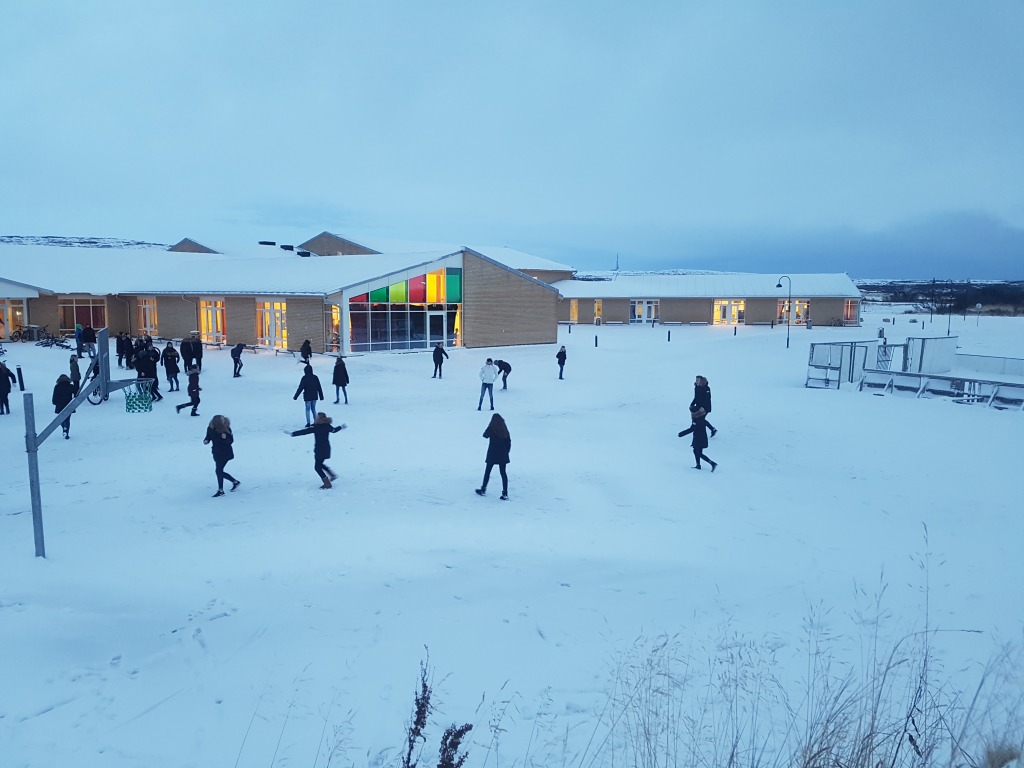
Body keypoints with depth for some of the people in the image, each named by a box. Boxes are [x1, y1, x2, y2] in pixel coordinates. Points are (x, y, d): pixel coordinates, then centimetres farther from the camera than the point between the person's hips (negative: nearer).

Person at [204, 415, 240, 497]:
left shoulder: (226, 429, -18)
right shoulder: (210, 429, -5)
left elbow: (231, 441, -15)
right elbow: (208, 437, 9)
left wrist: (225, 438, -35)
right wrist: (206, 441, -13)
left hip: (225, 453, -7)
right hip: (217, 453, 7)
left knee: (218, 470, -9)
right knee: (219, 471, 12)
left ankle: (220, 490, 3)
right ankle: (235, 482, 31)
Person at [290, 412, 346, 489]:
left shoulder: (315, 427, -18)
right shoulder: (327, 426, 1)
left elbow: (304, 431, -19)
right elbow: (334, 430, 22)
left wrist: (292, 434, -15)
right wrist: (341, 426, 42)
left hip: (319, 450, -8)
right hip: (327, 449, 8)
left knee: (317, 467, 2)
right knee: (320, 464, 25)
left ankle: (327, 484, -1)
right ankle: (332, 475, 24)